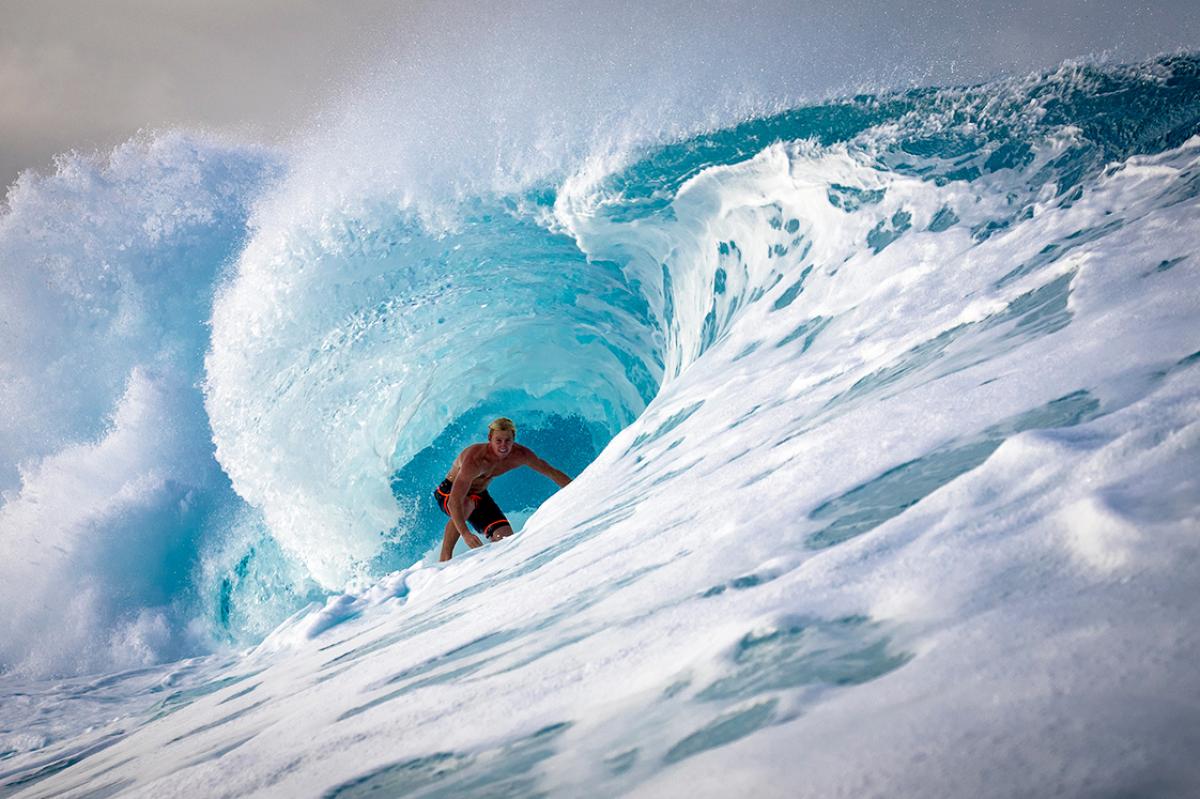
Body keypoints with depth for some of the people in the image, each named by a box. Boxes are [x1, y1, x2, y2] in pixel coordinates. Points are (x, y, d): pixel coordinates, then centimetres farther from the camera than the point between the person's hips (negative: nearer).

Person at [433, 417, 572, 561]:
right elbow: (455, 501, -46)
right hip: (449, 491, -6)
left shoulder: (520, 454, -21)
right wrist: (465, 534, -59)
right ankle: (445, 558, -29)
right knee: (467, 505, -41)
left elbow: (551, 472, -8)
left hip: (480, 495, 6)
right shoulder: (475, 459, -39)